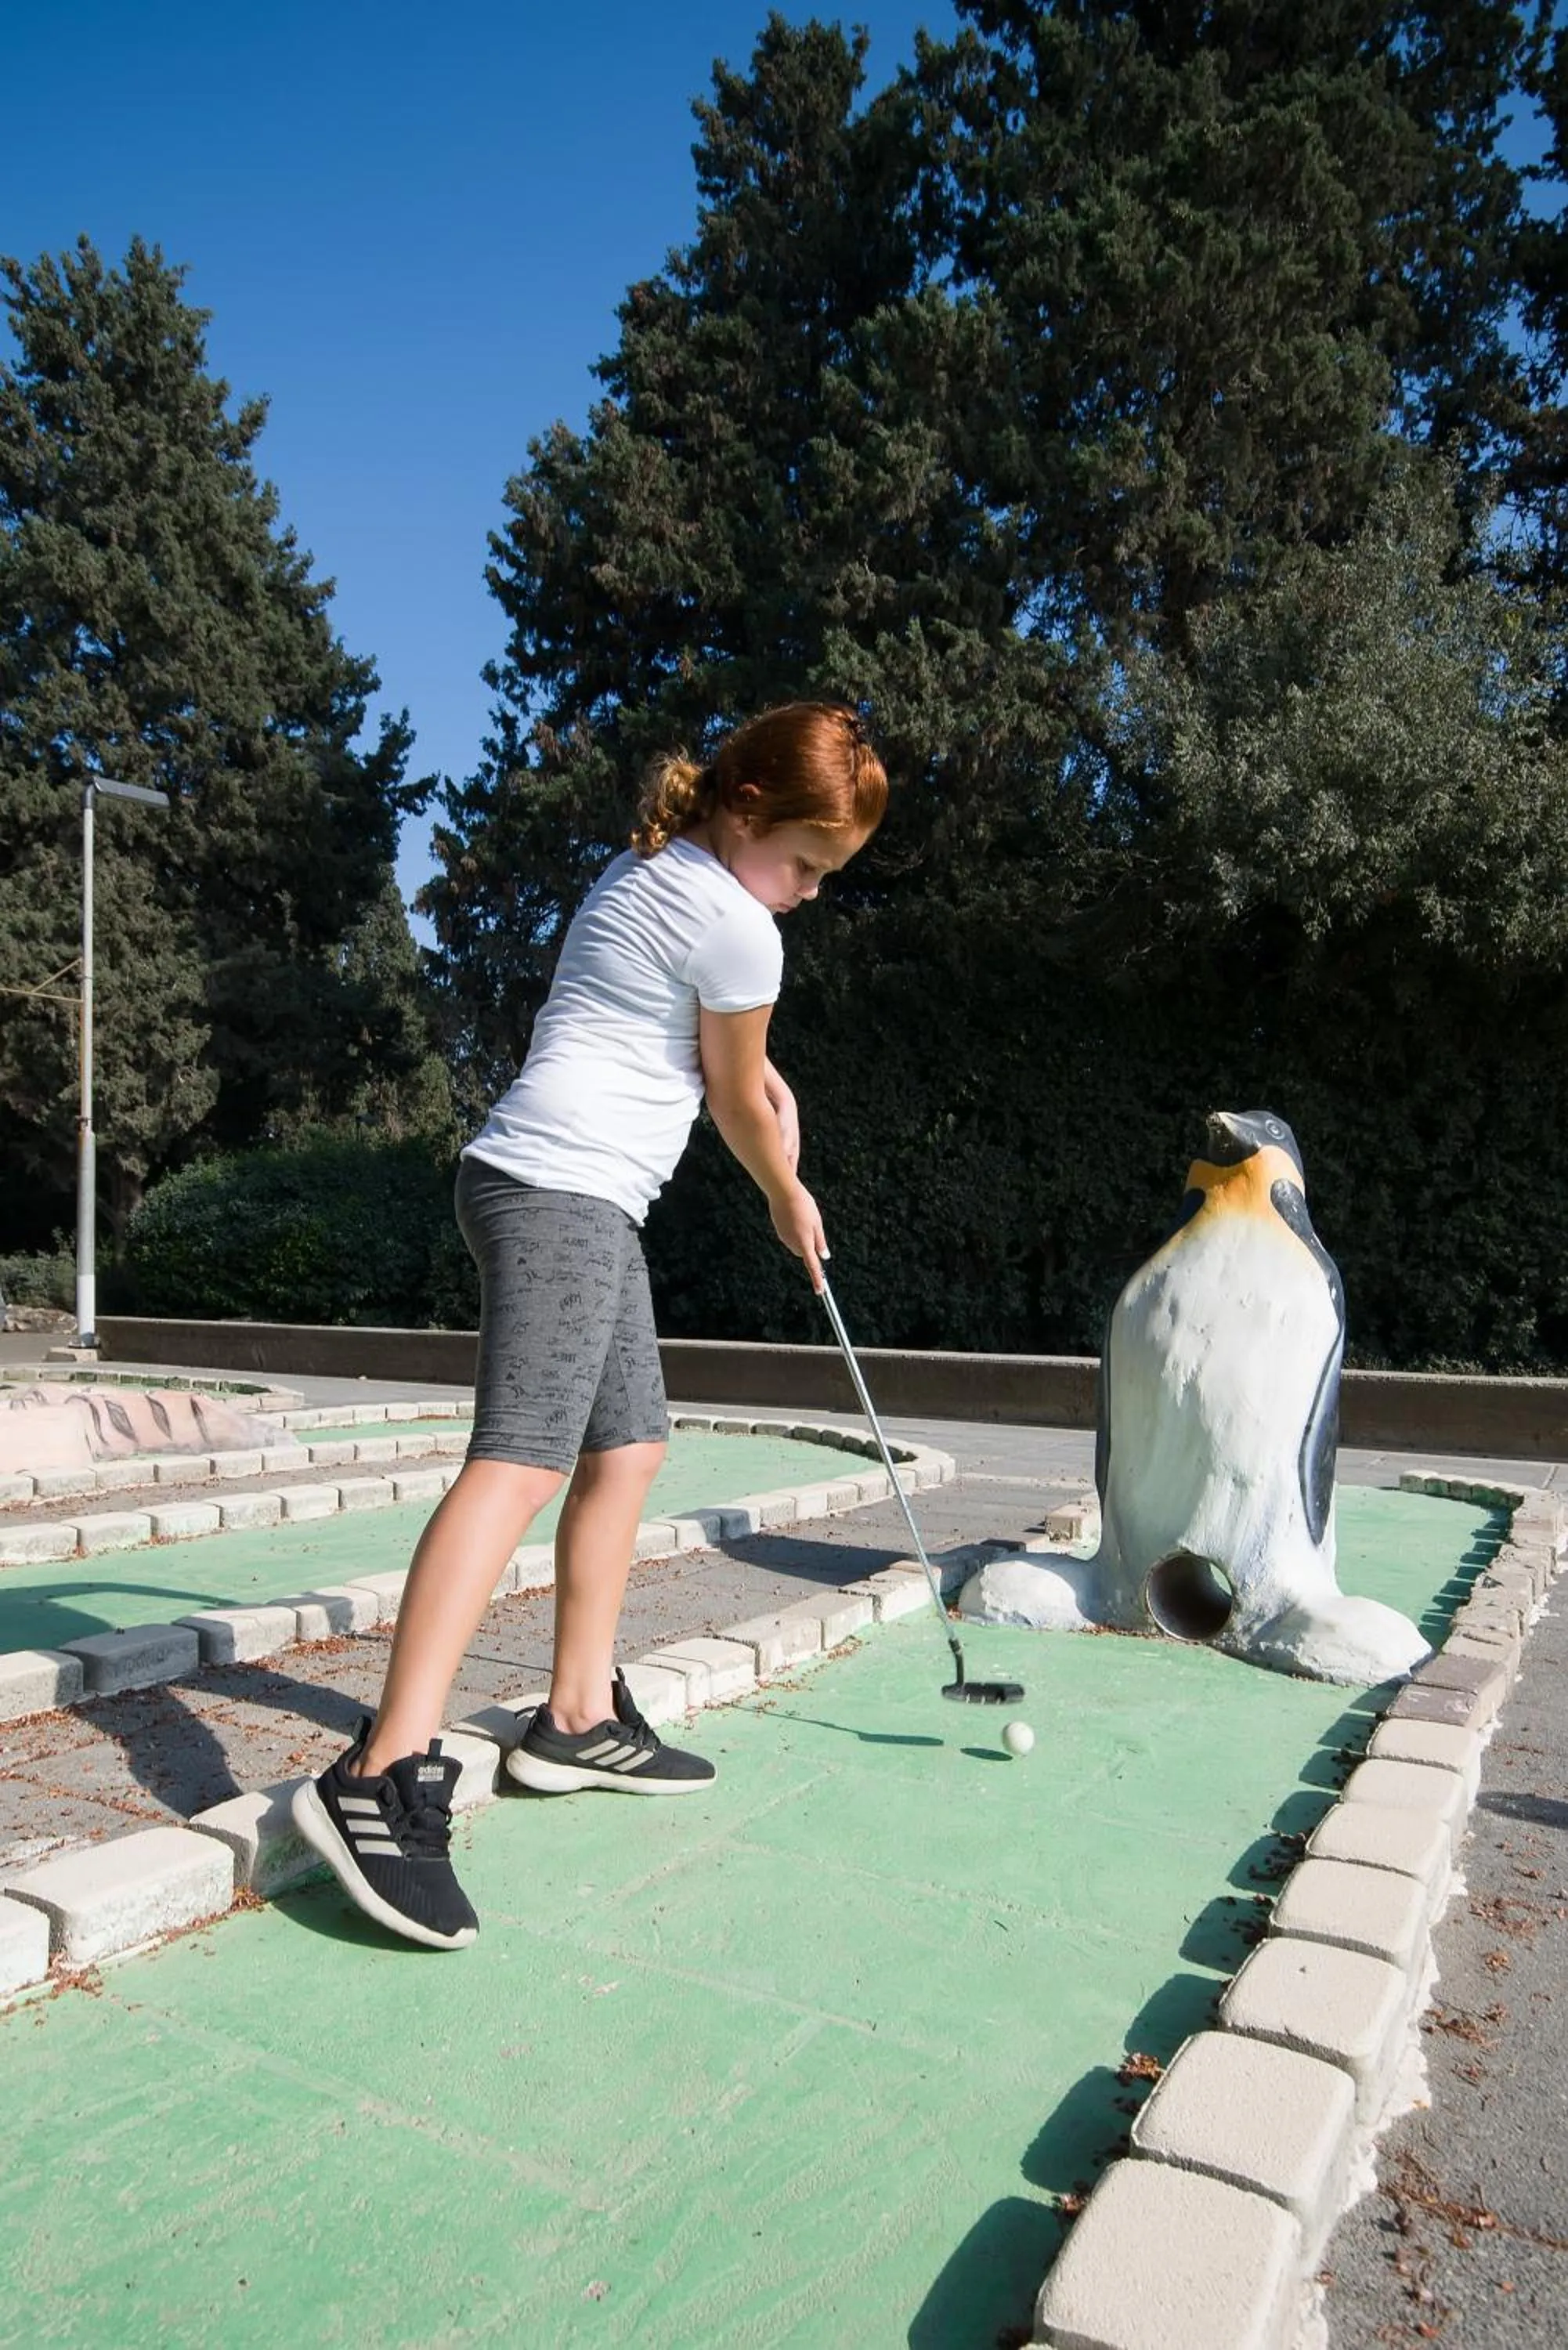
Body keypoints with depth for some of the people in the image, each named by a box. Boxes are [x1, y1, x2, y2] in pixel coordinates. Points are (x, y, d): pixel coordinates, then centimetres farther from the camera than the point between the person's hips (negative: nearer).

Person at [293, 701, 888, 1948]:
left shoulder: (645, 870, 20)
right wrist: (791, 1201, 19)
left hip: (586, 1199, 11)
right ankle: (385, 1776, -25)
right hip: (563, 1190, -11)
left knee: (630, 1447, 12)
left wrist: (762, 1075, 21)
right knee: (525, 1458, -20)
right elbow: (738, 1107, 2)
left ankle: (581, 1718, 20)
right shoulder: (735, 923, -10)